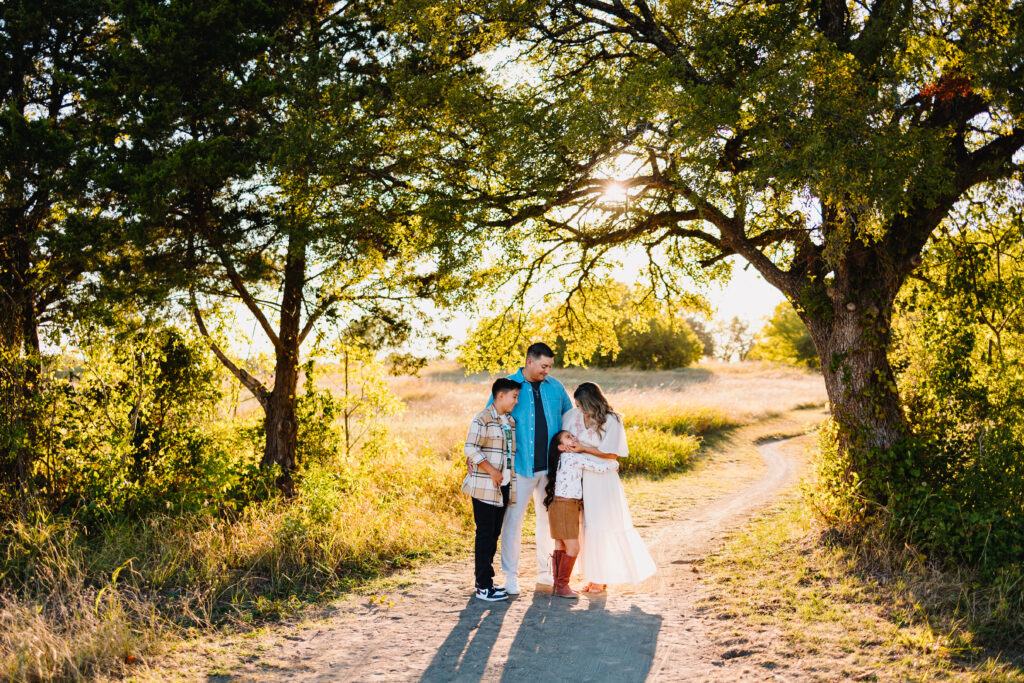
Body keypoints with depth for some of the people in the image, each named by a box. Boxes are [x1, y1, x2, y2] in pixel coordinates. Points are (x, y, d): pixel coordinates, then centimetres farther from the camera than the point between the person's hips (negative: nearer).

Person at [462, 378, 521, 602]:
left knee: (494, 534, 11)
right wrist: (491, 470, -19)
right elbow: (470, 448, -16)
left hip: (504, 486, 8)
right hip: (485, 487, -8)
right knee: (485, 534, -5)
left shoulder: (511, 422, 15)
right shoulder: (483, 419, -10)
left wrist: (510, 478, 11)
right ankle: (484, 587, -1)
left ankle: (485, 581, 20)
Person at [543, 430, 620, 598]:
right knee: (573, 548, -8)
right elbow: (601, 467, -13)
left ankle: (558, 584, 18)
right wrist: (615, 464, 8)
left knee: (560, 547, 12)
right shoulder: (576, 458, -13)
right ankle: (562, 586, -4)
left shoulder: (564, 459, 14)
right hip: (564, 507, -10)